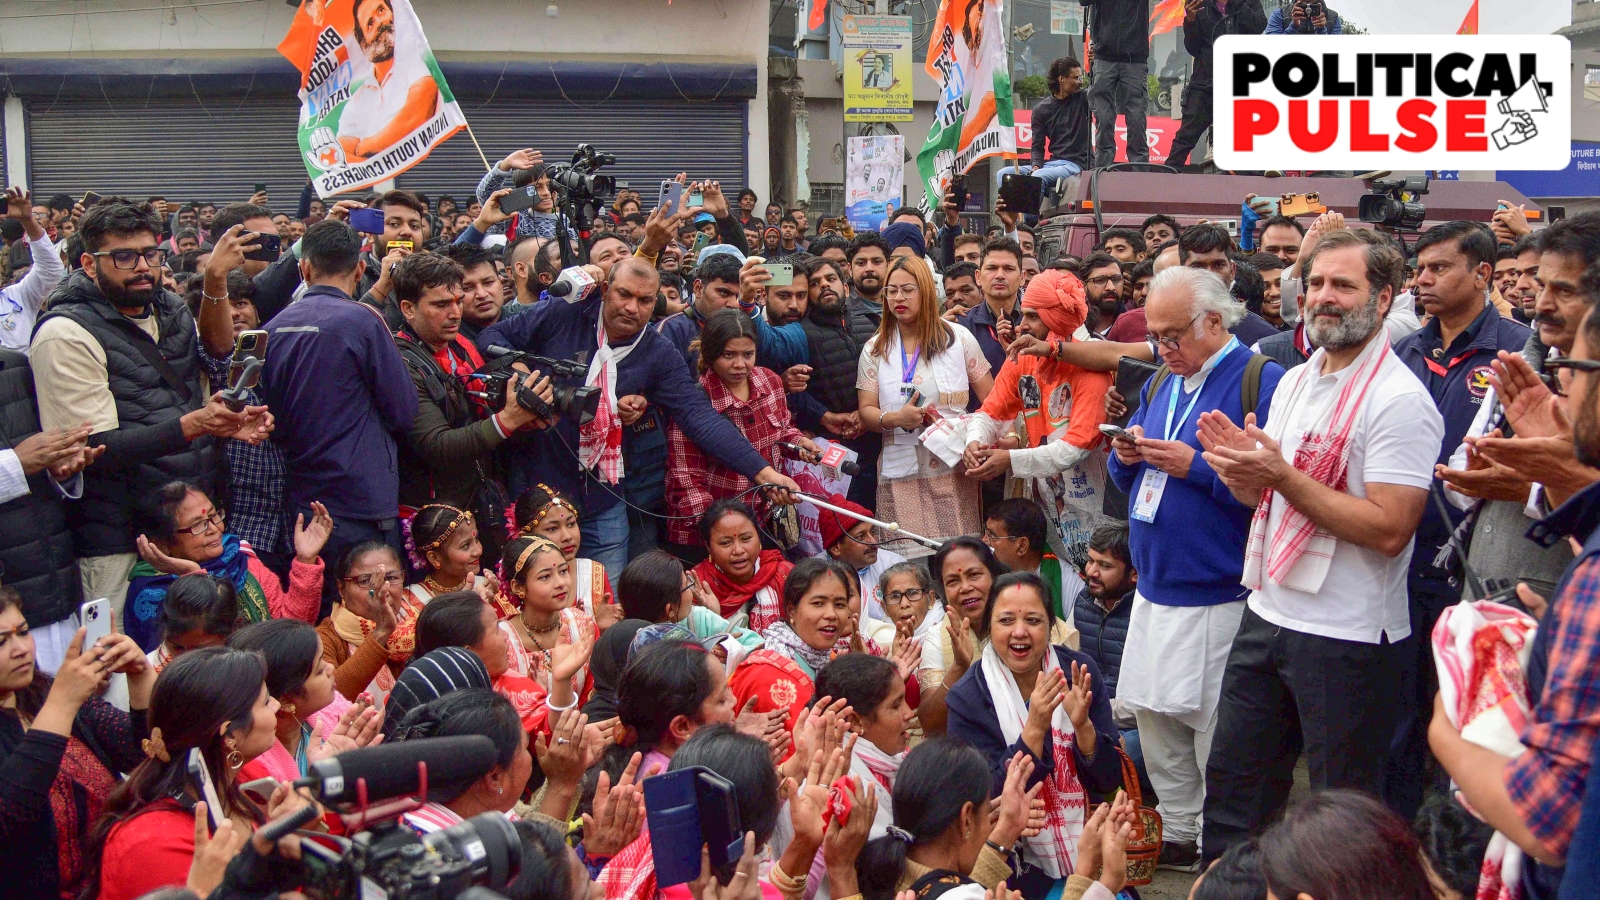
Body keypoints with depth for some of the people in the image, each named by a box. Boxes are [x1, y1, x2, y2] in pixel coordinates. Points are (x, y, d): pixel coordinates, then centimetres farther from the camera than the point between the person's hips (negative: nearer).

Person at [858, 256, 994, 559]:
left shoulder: (958, 338, 7)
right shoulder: (875, 349, 11)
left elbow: (992, 400, 6)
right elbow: (866, 412, 6)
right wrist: (895, 418, -13)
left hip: (953, 468, 0)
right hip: (901, 473, 1)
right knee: (907, 564, -7)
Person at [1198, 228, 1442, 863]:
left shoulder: (1399, 399, -15)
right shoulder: (1294, 381, 10)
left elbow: (1389, 529, -23)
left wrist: (1282, 474, -22)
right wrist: (1240, 468, -4)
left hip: (1348, 637, -8)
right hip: (1267, 614, 8)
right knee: (1232, 781, 17)